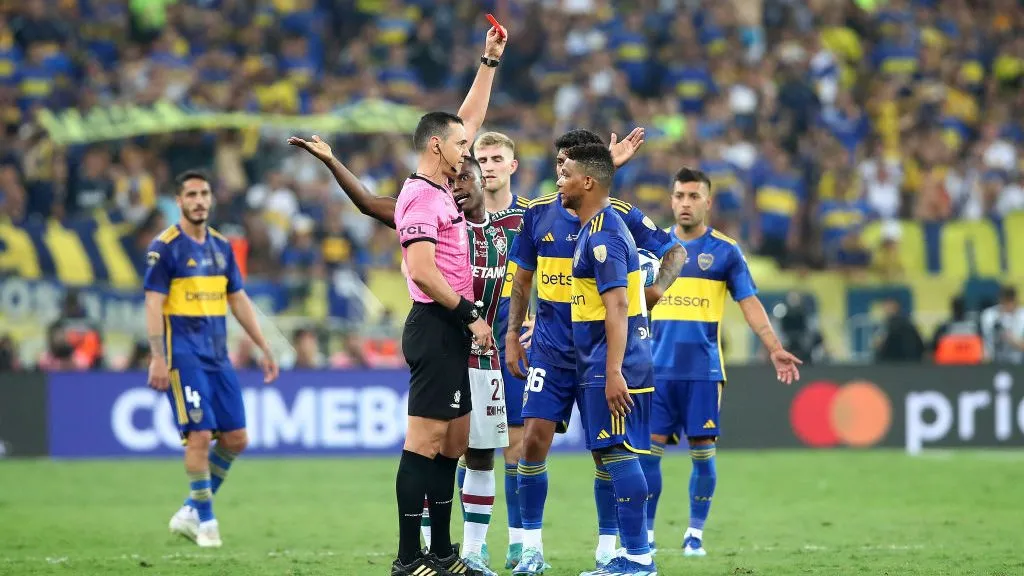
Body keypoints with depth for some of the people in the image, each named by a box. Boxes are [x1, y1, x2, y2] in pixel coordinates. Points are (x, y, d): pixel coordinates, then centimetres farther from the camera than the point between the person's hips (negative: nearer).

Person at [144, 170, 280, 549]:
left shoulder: (221, 246, 12)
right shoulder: (165, 247, -7)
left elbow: (238, 300, 18)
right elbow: (153, 304, -11)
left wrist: (264, 348, 15)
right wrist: (157, 358, -19)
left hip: (218, 358, 7)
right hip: (184, 357, -7)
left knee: (236, 438, 3)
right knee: (200, 435, -12)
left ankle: (190, 512, 16)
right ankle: (205, 521, 0)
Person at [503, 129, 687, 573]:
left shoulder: (621, 216, -5)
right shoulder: (539, 214, 3)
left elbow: (675, 253, 2)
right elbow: (522, 278, 13)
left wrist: (657, 289, -16)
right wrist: (512, 335, 7)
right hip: (550, 350, 2)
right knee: (534, 440, -7)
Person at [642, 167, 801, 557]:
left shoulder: (725, 250, 2)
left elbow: (749, 304, 0)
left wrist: (774, 349, -10)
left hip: (703, 370, -1)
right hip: (659, 368, 2)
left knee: (703, 451, -1)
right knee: (649, 449, -2)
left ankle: (695, 533, 10)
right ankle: (646, 533, 5)